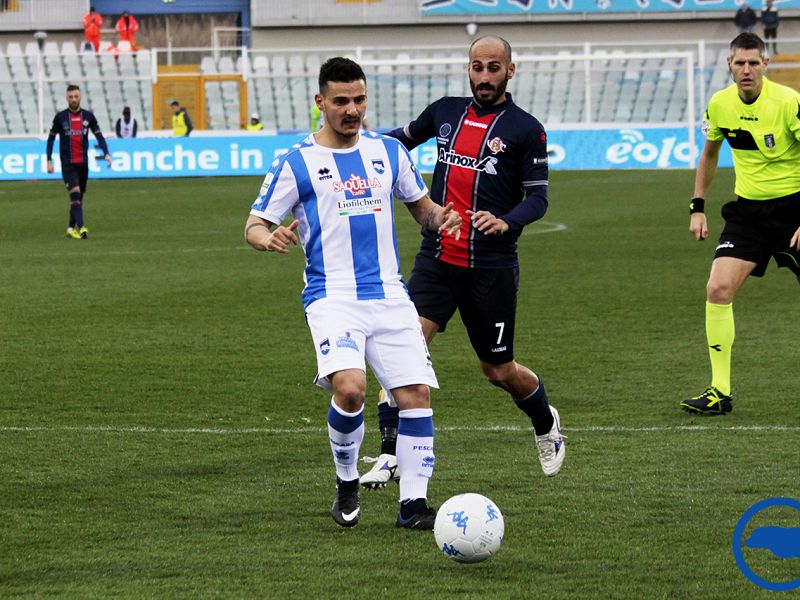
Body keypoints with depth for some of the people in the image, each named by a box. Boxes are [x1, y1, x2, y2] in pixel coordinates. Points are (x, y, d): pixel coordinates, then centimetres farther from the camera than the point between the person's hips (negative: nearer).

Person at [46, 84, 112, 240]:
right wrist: (49, 160, 0)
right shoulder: (60, 117, -1)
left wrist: (106, 153, -10)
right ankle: (81, 227, -27)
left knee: (79, 197, 9)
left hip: (83, 163, 3)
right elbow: (51, 138, 6)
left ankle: (71, 228, 20)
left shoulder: (88, 116, 4)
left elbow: (99, 135, 5)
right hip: (67, 164, -3)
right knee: (75, 192, -18)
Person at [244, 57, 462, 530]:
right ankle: (347, 482, 1)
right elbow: (254, 226, 2)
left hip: (390, 295, 4)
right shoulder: (297, 163, 1)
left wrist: (440, 218, 0)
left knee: (417, 393, -6)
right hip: (332, 296, -4)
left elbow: (420, 205, 23)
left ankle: (413, 502, 5)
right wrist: (270, 239, -22)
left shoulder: (388, 151, 12)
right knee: (350, 388, -25)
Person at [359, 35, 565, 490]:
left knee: (499, 371, 8)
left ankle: (547, 426, 39)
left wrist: (507, 221, -24)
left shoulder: (525, 129, -4)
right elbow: (408, 136, 29)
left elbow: (538, 197, -5)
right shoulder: (446, 112, 9)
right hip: (437, 260, 3)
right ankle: (391, 456, -12)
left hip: (493, 268, -3)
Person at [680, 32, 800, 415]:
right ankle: (720, 391, -7)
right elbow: (709, 153, 19)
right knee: (718, 289, -12)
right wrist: (697, 206, 14)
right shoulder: (719, 105, 0)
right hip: (748, 208, 4)